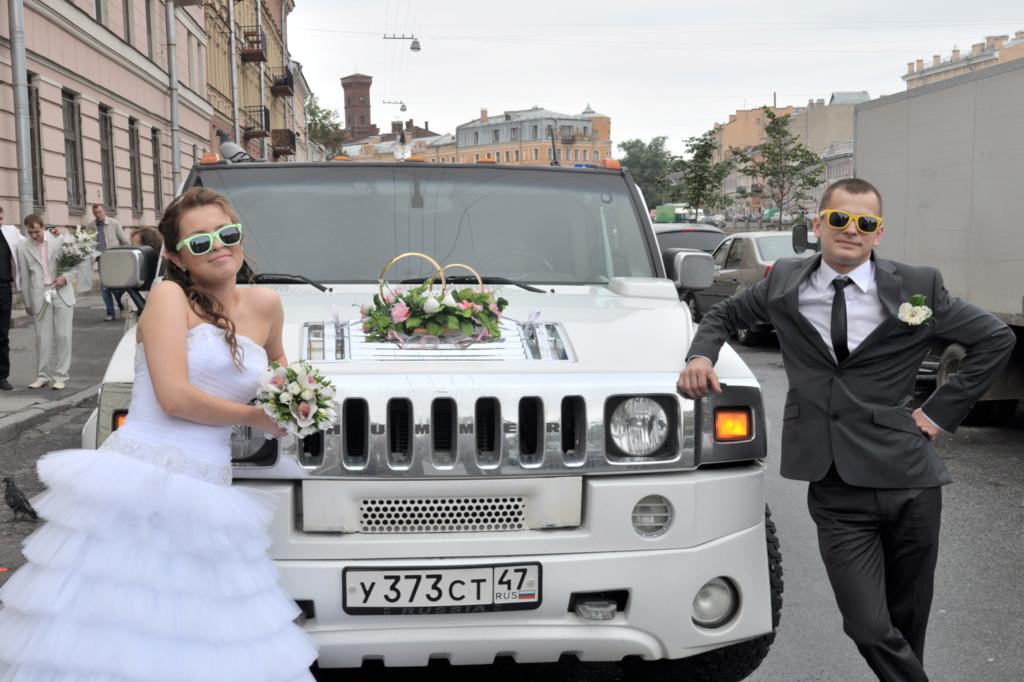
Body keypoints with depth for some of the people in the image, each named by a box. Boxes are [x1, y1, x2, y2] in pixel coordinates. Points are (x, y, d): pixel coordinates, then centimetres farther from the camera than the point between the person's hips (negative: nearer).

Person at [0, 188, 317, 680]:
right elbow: (174, 397, -14)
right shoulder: (169, 296, -2)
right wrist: (254, 416, -2)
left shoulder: (265, 306, 12)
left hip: (205, 499, 5)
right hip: (138, 484, -4)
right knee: (112, 630, -4)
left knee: (199, 642, 4)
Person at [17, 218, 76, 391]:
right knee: (42, 337, 3)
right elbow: (24, 277, 7)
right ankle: (42, 376, 14)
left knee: (63, 336, 0)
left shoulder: (60, 239, -1)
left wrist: (66, 276, -11)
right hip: (39, 296, 1)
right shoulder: (23, 248, 2)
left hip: (62, 293, -1)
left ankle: (60, 376, 7)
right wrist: (27, 303, 9)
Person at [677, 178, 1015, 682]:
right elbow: (724, 315, 17)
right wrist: (701, 356, -4)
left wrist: (940, 412, 0)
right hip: (836, 494, 0)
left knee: (907, 625, 15)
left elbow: (996, 338, 6)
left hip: (907, 483, 0)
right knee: (869, 629, -5)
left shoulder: (917, 288, -3)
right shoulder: (786, 282, 3)